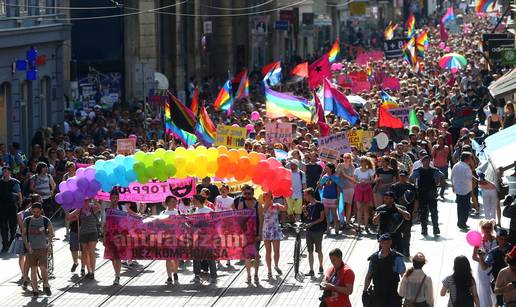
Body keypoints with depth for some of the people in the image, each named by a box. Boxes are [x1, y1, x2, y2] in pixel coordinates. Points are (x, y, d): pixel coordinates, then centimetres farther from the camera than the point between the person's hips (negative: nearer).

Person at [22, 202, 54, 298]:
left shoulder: (46, 221, 1)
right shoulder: (27, 221, 5)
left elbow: (51, 233, 10)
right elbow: (23, 234, 8)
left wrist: (47, 239, -8)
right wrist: (27, 244, -6)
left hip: (42, 248, -2)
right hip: (31, 249, 2)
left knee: (43, 268, -12)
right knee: (33, 269, 2)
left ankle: (46, 285, 10)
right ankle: (35, 290, 10)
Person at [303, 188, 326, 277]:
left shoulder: (319, 205, -8)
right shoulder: (308, 206, 10)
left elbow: (322, 218, -10)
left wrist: (312, 223, -19)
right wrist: (305, 212, -2)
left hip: (318, 231, -6)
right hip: (309, 231, 6)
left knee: (318, 250, 5)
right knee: (310, 251, 2)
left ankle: (321, 267, 24)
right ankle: (311, 270, 3)